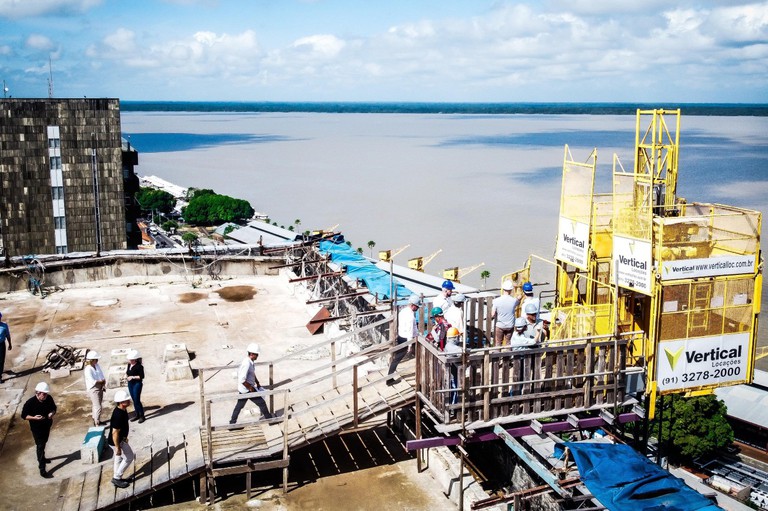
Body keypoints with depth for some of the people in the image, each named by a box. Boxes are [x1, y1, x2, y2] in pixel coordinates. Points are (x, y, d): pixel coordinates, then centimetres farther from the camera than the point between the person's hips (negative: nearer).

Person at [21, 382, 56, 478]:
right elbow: (24, 415, -15)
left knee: (44, 443, 26)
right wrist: (34, 417, -32)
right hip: (37, 428, -5)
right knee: (40, 446, -4)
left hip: (47, 425, 6)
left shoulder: (49, 399, -12)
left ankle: (41, 458, 52)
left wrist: (52, 413, -19)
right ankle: (42, 470, 1)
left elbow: (54, 408, 4)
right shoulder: (30, 403, -25)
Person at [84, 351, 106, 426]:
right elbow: (92, 381, -25)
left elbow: (102, 375, 7)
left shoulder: (97, 365, 3)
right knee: (98, 407, -8)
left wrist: (103, 384, -7)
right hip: (93, 389, -8)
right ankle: (97, 424, -2)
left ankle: (96, 420, 35)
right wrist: (101, 381, -12)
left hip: (100, 388, 8)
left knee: (95, 405, 21)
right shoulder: (88, 369, -21)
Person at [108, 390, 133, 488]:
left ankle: (117, 478, 37)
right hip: (116, 442, -9)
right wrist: (118, 448, -25)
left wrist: (125, 437, 24)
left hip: (120, 439, 9)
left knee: (119, 458, 22)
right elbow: (115, 432, -30)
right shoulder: (118, 415, -33)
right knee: (129, 457, 4)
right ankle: (117, 478, 15)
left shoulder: (122, 410, -3)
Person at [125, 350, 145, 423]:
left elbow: (142, 376, -16)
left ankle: (142, 416, 4)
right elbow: (127, 372, 18)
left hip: (137, 384, -7)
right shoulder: (129, 365, 4)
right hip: (130, 383, 8)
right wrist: (126, 375, -4)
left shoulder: (139, 366, -17)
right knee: (134, 400, 15)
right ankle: (137, 415, 27)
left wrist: (133, 377, -21)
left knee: (137, 400, -7)